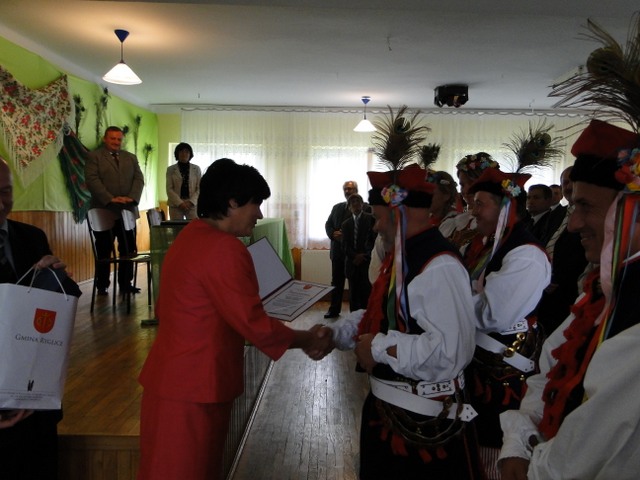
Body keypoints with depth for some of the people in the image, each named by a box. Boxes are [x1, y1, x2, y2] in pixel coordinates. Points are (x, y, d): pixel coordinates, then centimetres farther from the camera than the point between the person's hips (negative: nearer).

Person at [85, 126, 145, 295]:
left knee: (128, 250, 5)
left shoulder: (131, 158, 18)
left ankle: (125, 283, 15)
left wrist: (132, 197, -10)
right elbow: (92, 180, -8)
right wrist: (110, 199, -19)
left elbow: (139, 179, 8)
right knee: (103, 251, 3)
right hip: (104, 211, -4)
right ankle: (102, 286, 12)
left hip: (128, 210, 4)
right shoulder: (94, 156, 3)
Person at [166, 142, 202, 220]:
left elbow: (200, 188, 4)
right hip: (175, 205, 0)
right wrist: (180, 203, -12)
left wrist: (191, 202, -10)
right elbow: (169, 189, 1)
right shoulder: (170, 169, 7)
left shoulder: (196, 169, 9)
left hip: (193, 204, 0)